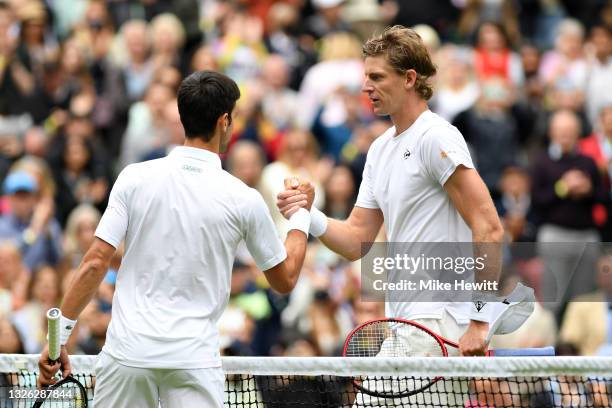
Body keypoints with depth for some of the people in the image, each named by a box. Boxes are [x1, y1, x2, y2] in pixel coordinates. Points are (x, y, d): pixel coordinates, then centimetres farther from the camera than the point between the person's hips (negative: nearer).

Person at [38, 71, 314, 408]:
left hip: (127, 352, 1)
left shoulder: (135, 177, -1)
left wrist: (59, 337, 1)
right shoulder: (243, 199, -2)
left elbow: (95, 263, -4)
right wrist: (301, 215, 27)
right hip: (194, 359, -1)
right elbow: (285, 279, 11)